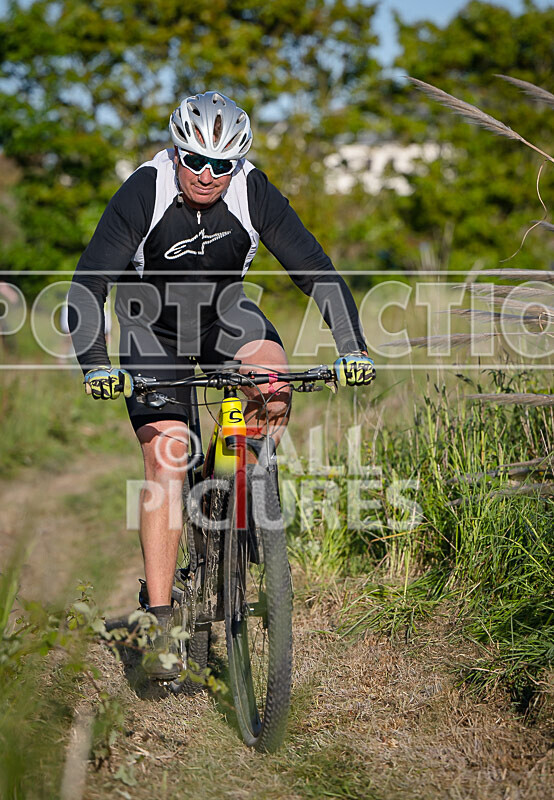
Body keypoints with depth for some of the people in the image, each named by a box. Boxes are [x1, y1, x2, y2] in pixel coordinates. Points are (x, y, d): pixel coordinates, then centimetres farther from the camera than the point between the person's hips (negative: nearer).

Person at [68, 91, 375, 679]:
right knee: (166, 461, -14)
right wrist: (95, 364, -44)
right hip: (152, 326, -2)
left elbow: (316, 271, -20)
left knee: (273, 377, -30)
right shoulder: (143, 194, -27)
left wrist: (353, 349, -32)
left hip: (224, 313, 2)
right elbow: (87, 286, -30)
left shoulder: (254, 195, -21)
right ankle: (160, 618, -8)